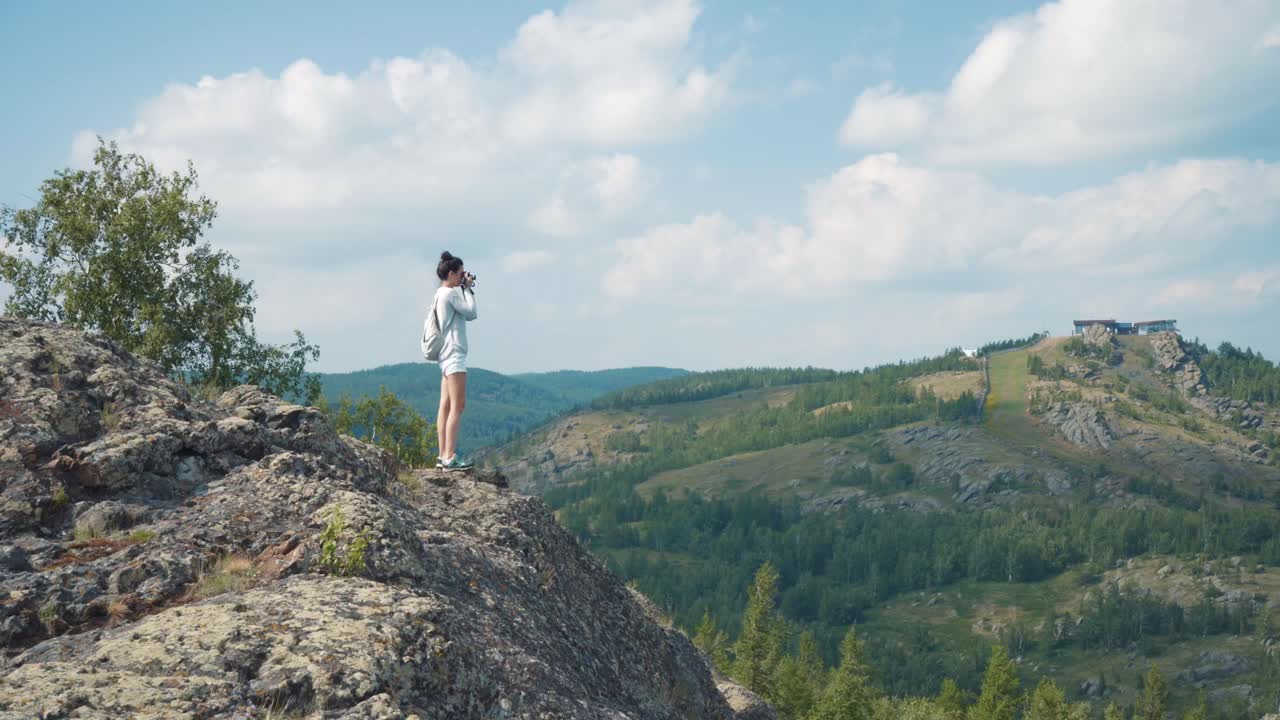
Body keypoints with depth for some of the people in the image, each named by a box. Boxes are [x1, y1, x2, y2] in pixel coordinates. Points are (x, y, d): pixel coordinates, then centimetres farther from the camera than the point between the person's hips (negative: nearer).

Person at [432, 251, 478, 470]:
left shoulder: (440, 294, 18)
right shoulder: (451, 293, -12)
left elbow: (467, 315, 20)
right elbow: (471, 312, -11)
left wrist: (466, 289, 15)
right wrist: (468, 289, -3)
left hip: (447, 354, 11)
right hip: (454, 354, -11)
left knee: (446, 405, 8)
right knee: (457, 406, -12)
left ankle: (443, 455, 7)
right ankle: (450, 457, -17)